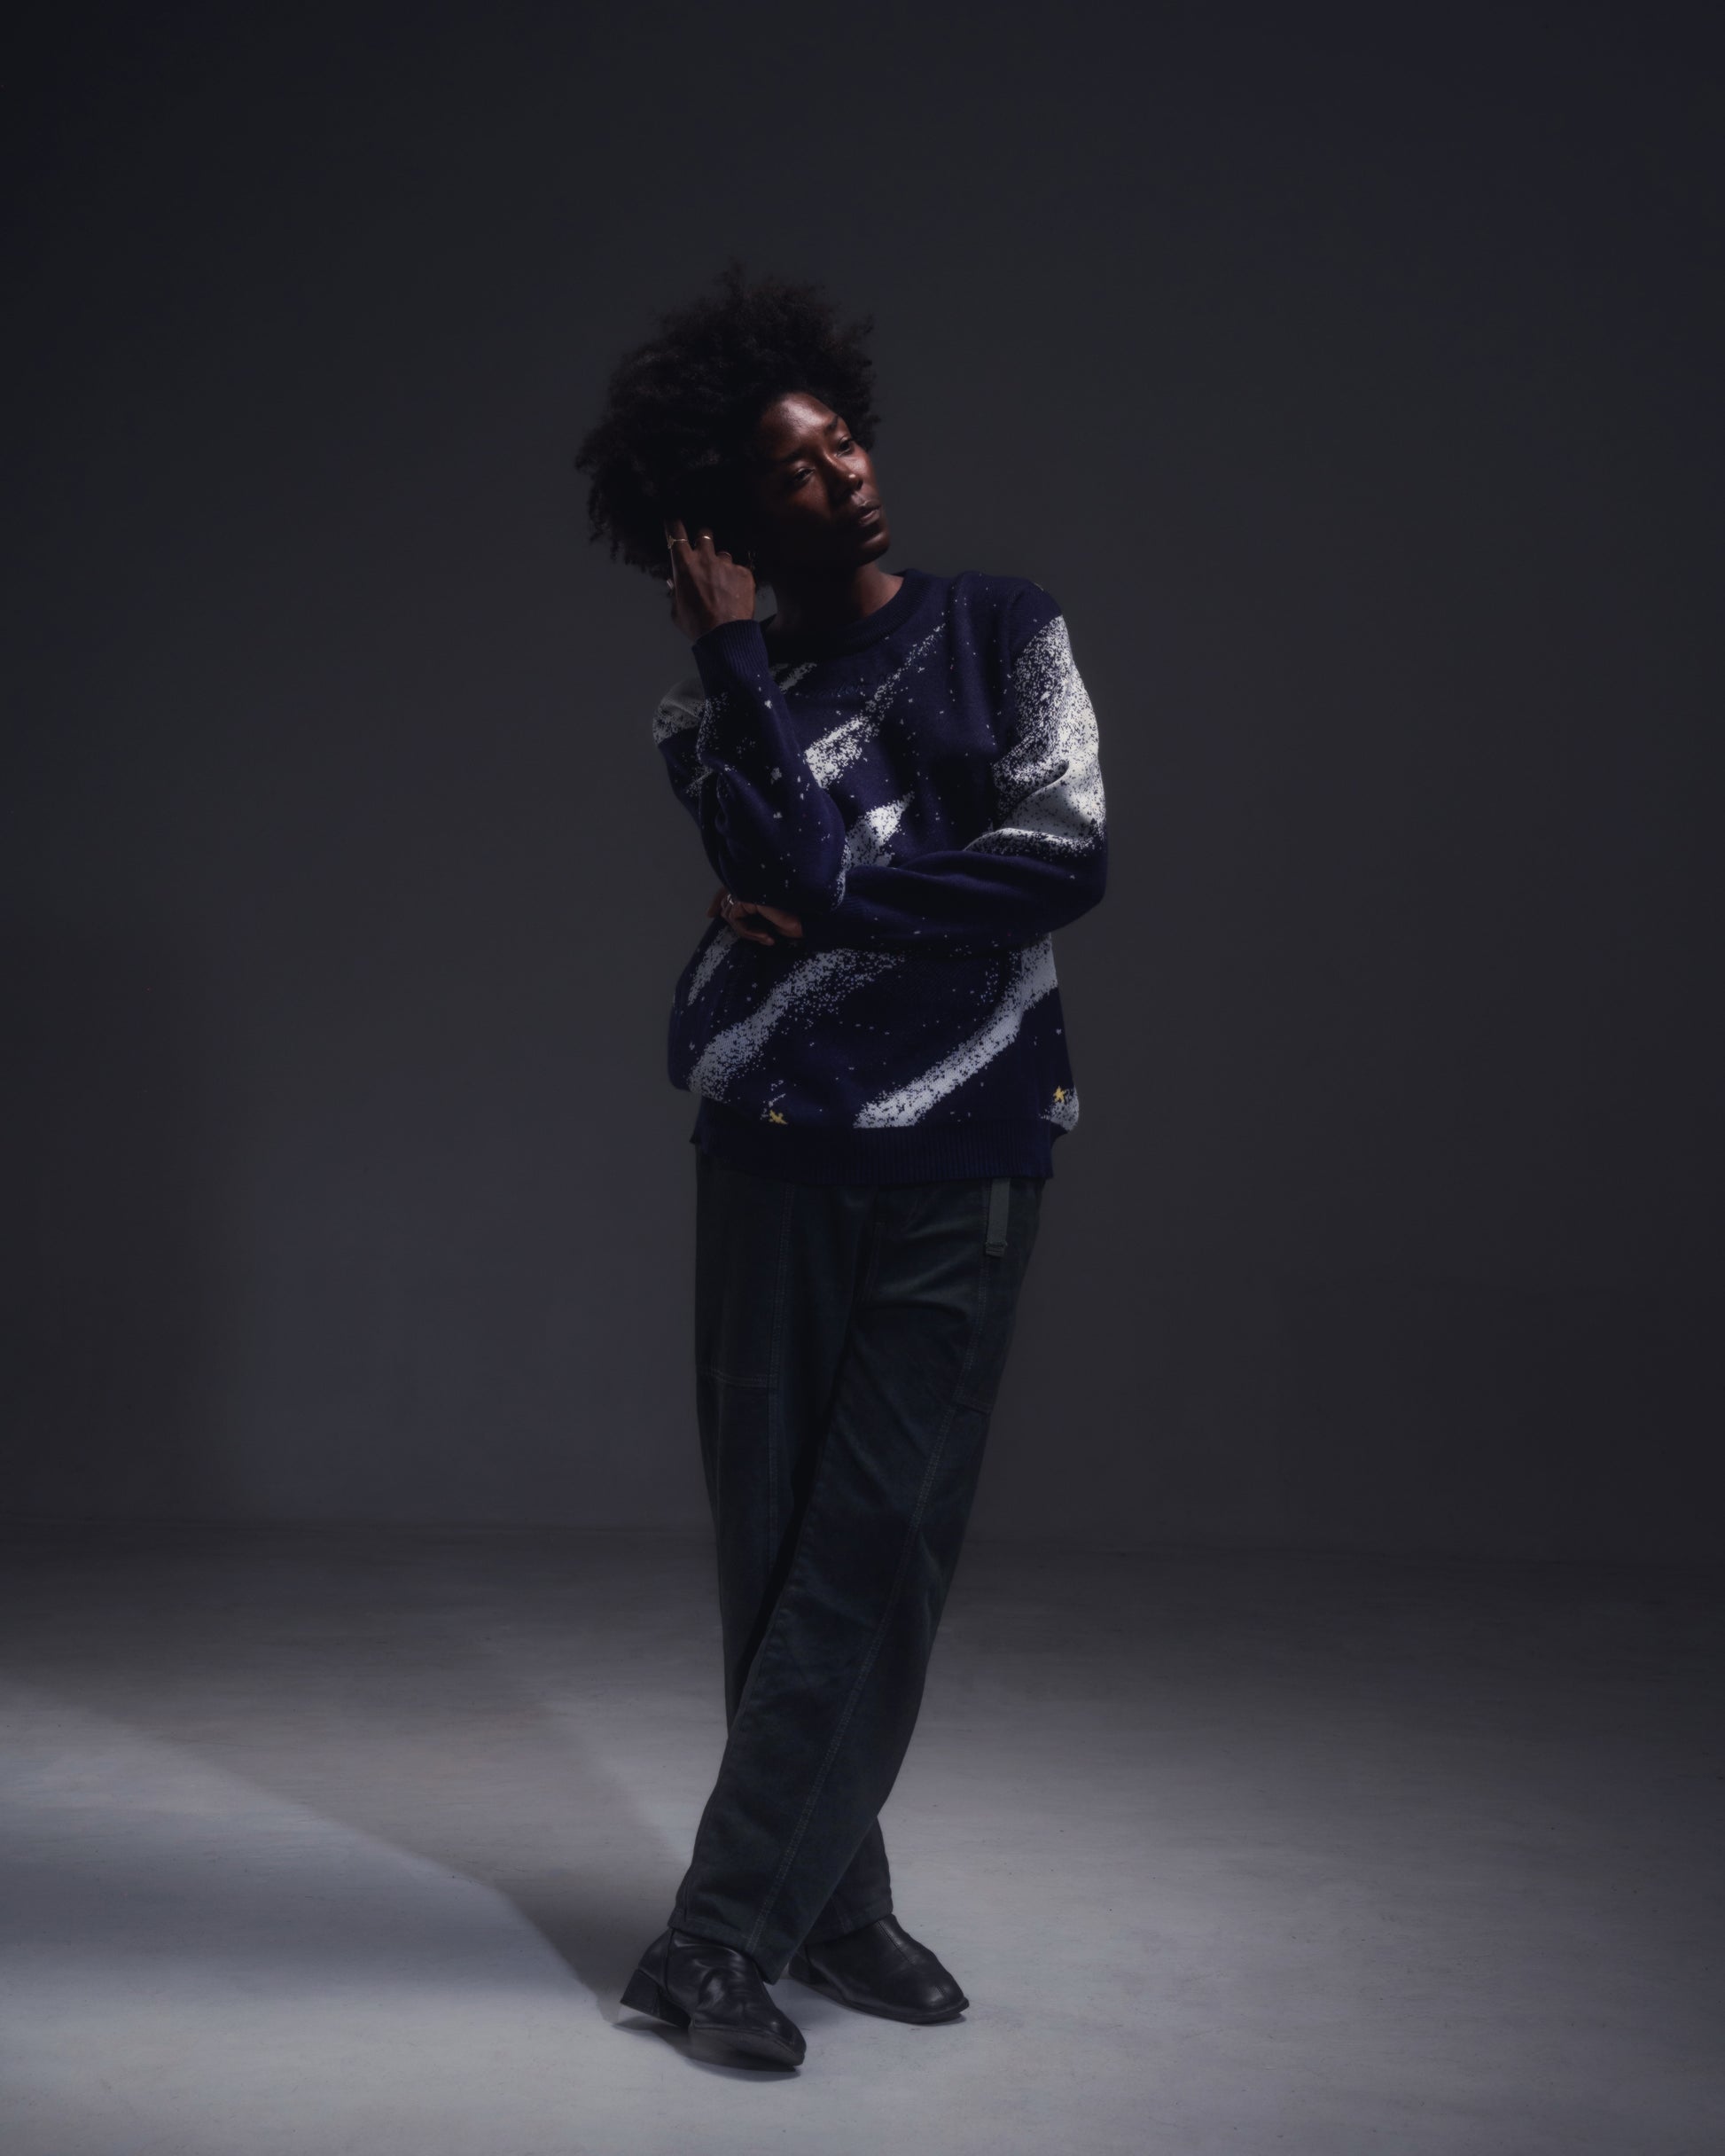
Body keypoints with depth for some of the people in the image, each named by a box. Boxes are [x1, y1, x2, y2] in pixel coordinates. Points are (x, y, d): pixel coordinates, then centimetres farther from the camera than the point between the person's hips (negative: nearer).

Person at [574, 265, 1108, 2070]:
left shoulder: (1005, 633, 7)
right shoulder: (713, 713, 8)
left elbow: (1066, 856, -7)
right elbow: (803, 868, -12)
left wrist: (829, 915, -6)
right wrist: (733, 653, -7)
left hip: (961, 1173, -1)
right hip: (776, 1167, 1)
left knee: (870, 1560, -5)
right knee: (777, 1553, 3)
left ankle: (724, 1937, 1)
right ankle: (832, 1906, 16)